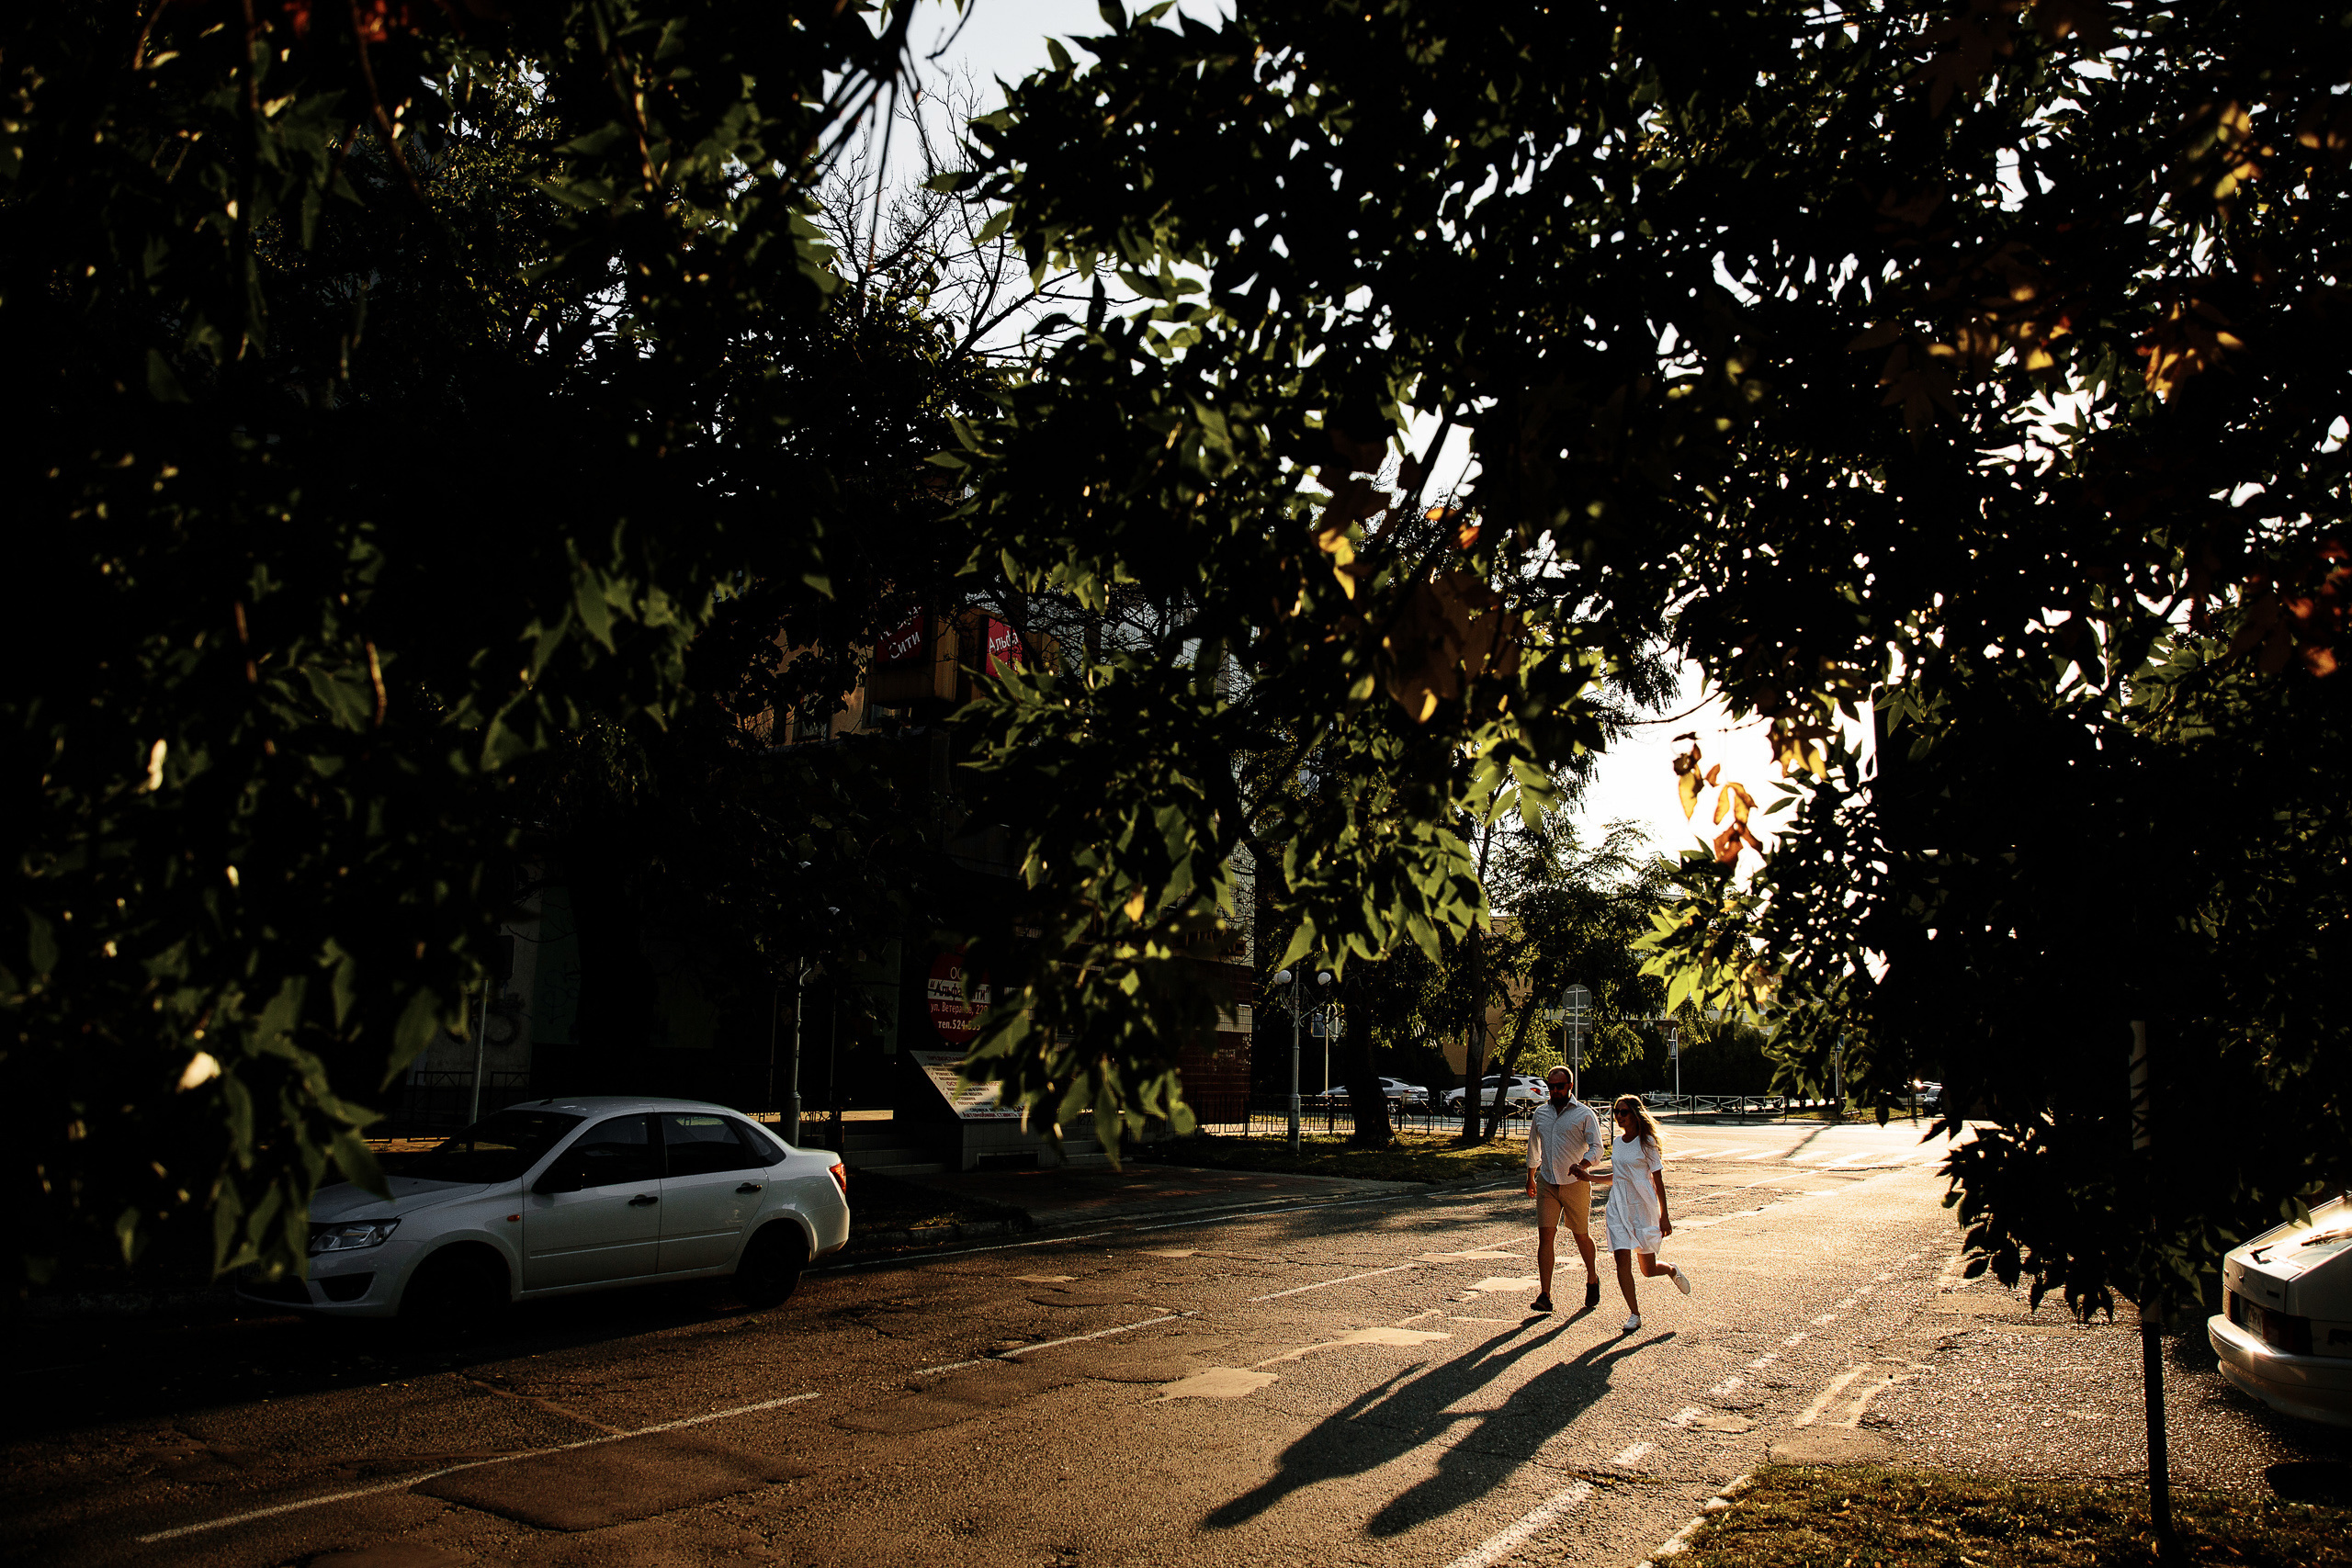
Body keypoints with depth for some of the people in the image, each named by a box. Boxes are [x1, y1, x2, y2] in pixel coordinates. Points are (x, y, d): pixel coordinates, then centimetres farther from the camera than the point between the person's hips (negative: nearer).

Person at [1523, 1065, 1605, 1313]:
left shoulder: (1585, 1114, -3)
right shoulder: (1540, 1113, 10)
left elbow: (1596, 1147, -10)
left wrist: (1582, 1165, -29)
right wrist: (1530, 1178, 30)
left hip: (1575, 1184, -3)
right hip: (1547, 1183, 3)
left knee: (1581, 1237, 10)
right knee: (1545, 1237, -8)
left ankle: (1592, 1279, 37)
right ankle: (1544, 1295, -9)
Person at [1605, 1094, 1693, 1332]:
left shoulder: (1647, 1142, -8)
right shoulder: (1617, 1142, 9)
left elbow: (1658, 1181, -7)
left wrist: (1664, 1216, -8)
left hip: (1643, 1206, -4)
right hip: (1618, 1206, 4)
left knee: (1649, 1269, 5)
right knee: (1622, 1261, -8)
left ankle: (1672, 1271, 39)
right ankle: (1634, 1314, 3)